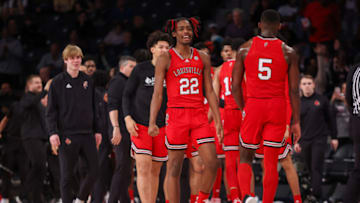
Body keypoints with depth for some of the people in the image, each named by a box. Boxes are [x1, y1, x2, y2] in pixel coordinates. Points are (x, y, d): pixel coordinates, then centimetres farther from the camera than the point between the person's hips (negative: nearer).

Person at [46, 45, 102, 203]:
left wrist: (97, 130, 13)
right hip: (67, 135, -4)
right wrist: (53, 133, -12)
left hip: (87, 133, 4)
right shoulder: (58, 82, 0)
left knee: (94, 170, -1)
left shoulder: (87, 81, 13)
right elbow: (51, 111, -3)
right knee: (67, 174, -1)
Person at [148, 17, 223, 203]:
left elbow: (210, 92, 13)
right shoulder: (166, 59, 1)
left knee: (212, 163, -8)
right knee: (174, 167, 0)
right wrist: (152, 123, -11)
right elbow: (157, 93, -2)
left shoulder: (202, 58, 11)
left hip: (199, 116, 3)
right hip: (176, 116, -3)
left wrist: (218, 121, 7)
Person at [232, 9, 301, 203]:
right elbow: (294, 90, -2)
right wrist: (296, 121, 3)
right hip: (277, 107, 0)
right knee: (271, 162, 5)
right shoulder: (288, 52, -1)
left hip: (253, 107, 0)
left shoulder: (245, 48, 0)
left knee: (245, 159, 10)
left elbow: (235, 86, 2)